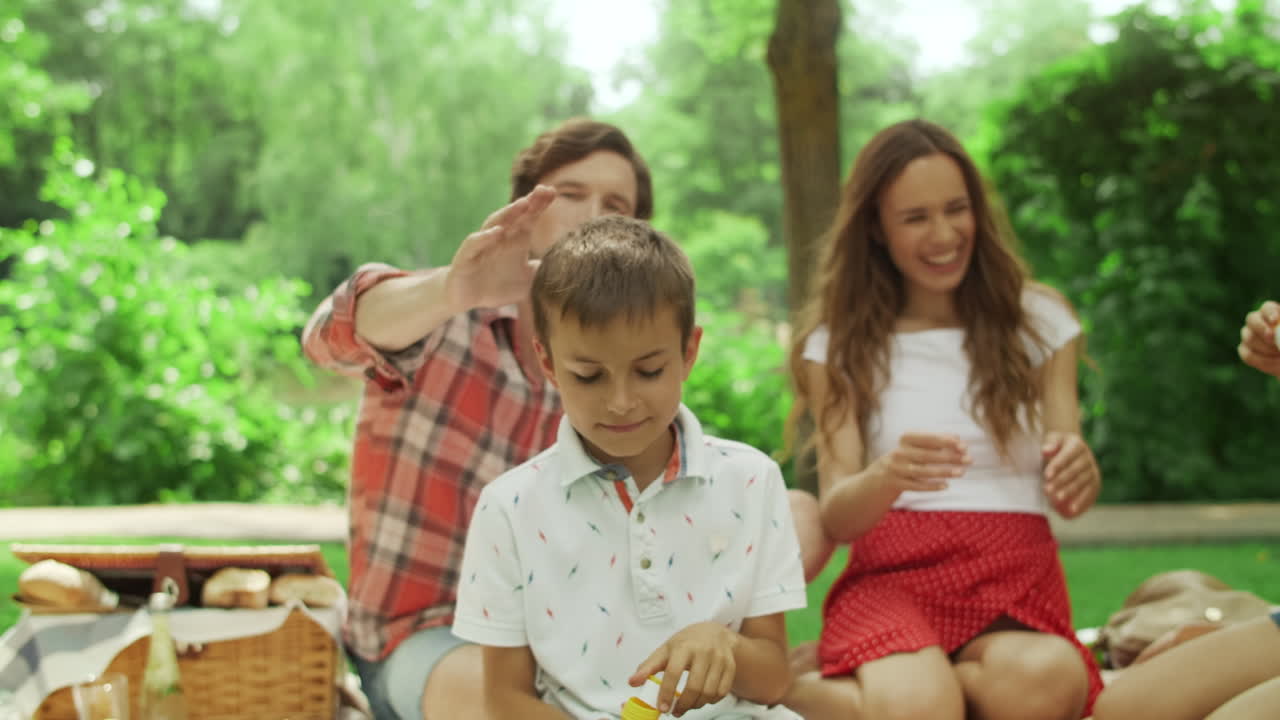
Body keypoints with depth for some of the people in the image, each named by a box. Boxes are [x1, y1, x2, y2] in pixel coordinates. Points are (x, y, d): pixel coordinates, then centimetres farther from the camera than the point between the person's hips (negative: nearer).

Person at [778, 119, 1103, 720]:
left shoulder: (1039, 321, 11)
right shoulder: (839, 345, 7)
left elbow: (1070, 496, 7)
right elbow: (835, 520, -3)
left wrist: (1078, 470, -20)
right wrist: (887, 477, -27)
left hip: (1014, 583, 2)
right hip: (890, 577, -2)